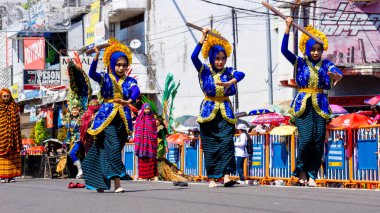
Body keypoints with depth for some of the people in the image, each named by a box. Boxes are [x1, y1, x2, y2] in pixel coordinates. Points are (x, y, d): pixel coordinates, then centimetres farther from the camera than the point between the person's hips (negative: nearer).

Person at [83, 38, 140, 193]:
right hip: (107, 117, -3)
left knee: (115, 150, 5)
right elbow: (92, 74, -15)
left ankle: (100, 183, 18)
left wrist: (129, 101, -34)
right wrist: (96, 56, -30)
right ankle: (117, 184, -23)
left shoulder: (130, 81, 10)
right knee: (113, 147, -17)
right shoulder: (105, 78, 5)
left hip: (123, 119, 3)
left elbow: (136, 91, -12)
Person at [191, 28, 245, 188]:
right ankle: (212, 178, 1)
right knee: (210, 145, -2)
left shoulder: (228, 72, 7)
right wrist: (203, 38, -13)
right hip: (209, 112, -1)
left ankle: (226, 175, -21)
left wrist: (229, 83, -33)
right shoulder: (204, 71, 5)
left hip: (225, 111, 1)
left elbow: (241, 74, -14)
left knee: (226, 141, -14)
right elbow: (194, 57, -12)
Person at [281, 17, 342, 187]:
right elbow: (284, 50, -6)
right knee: (306, 138, -15)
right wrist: (288, 28, -12)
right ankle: (301, 169, 7)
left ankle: (312, 175, 4)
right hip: (303, 104, -2)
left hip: (320, 105, 2)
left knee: (318, 140, -6)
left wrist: (336, 75, -37)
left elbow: (338, 74, -11)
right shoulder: (300, 63, 7)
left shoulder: (326, 64, 8)